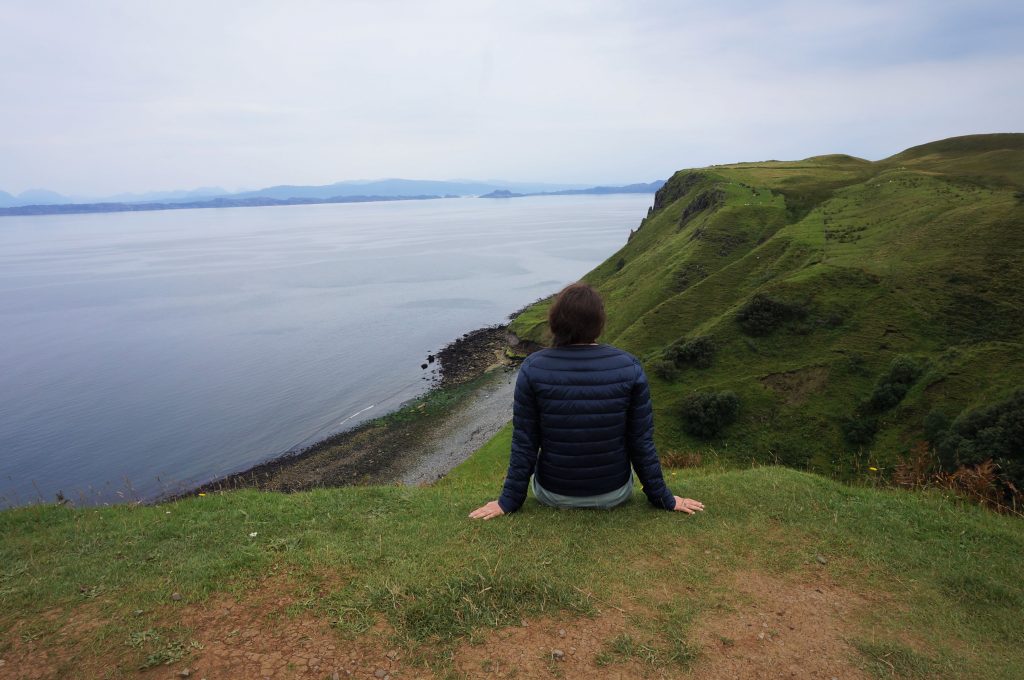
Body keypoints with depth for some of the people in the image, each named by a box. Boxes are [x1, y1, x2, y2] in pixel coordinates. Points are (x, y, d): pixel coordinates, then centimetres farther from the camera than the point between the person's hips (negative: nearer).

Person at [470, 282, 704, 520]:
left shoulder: (533, 368, -18)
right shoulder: (629, 367, -16)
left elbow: (524, 444, -13)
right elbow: (642, 442, -11)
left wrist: (509, 501, 1)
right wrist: (664, 499, 3)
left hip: (554, 496, 0)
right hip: (614, 495, 1)